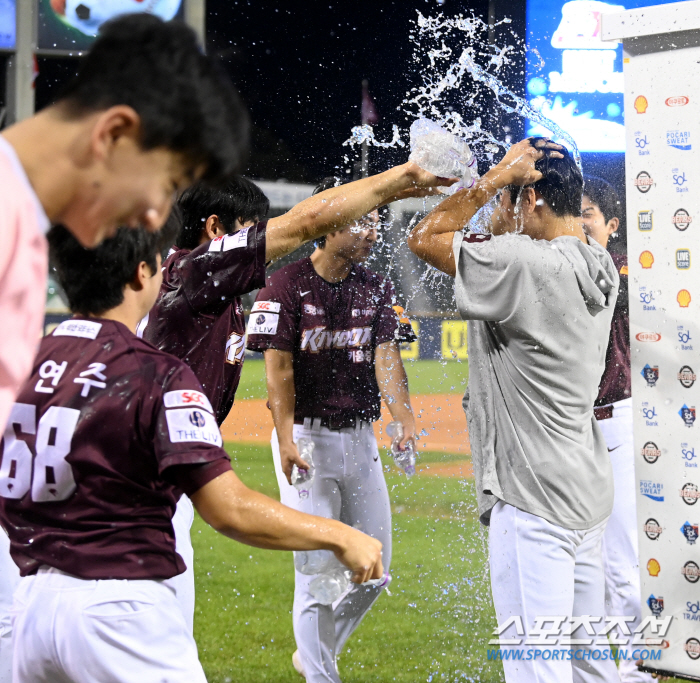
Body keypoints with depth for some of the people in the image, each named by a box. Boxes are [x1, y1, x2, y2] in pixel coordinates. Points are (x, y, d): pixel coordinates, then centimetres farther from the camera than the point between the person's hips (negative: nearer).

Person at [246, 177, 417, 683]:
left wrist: (406, 421, -21)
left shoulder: (377, 289, 8)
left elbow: (386, 359, -4)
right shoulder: (286, 287, -8)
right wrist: (286, 441, -25)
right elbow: (279, 370, -13)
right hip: (306, 438, -5)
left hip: (361, 440, 6)